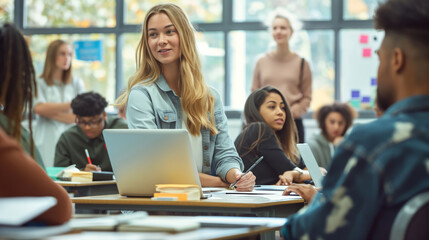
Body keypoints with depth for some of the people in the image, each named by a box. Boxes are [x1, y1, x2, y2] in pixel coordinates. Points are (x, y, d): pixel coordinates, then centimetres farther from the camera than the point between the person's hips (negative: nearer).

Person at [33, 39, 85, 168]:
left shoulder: (77, 83, 15)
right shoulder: (39, 83, 8)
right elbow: (38, 108, -10)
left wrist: (51, 112, -4)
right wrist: (71, 105, -5)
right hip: (47, 142, -2)